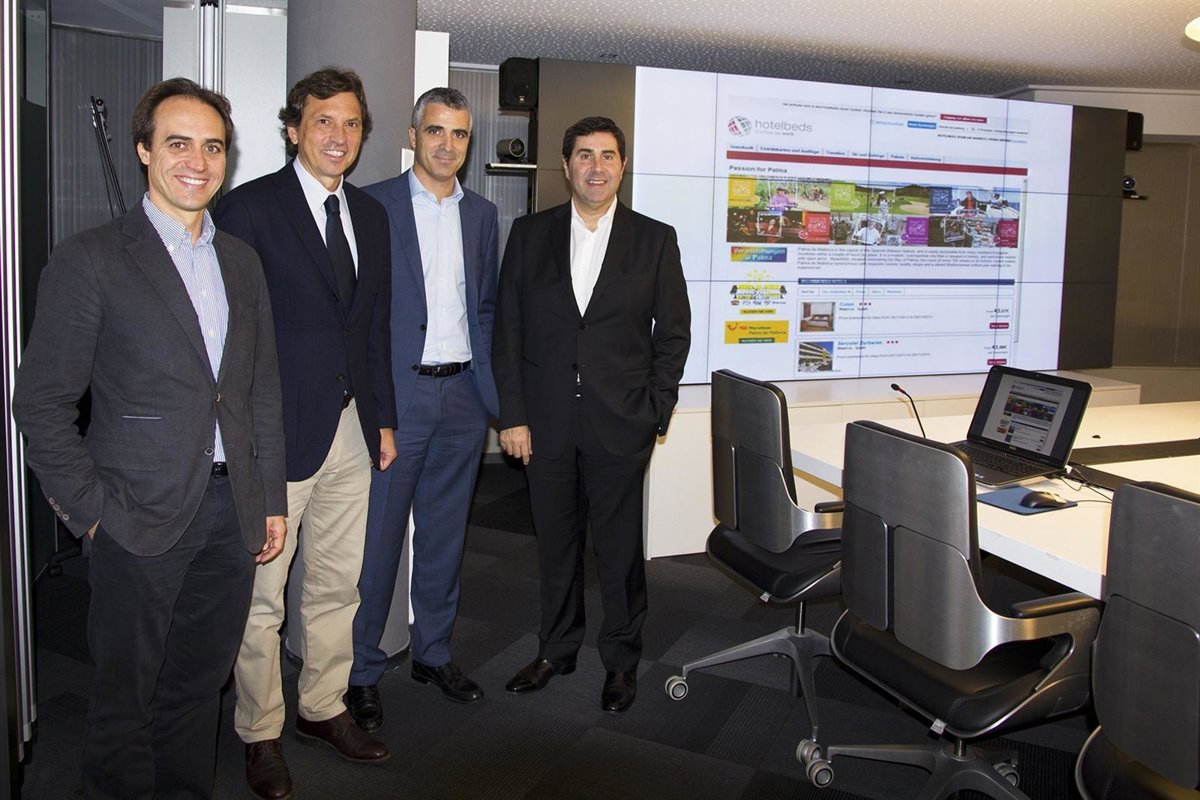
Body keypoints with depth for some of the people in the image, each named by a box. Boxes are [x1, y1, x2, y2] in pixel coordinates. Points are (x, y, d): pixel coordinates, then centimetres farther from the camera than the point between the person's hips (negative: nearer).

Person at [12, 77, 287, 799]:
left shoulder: (242, 261, 11)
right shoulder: (90, 260, -7)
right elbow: (41, 403, -7)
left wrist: (272, 499, 11)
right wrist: (93, 511, -10)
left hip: (231, 515, 5)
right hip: (141, 521, -5)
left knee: (198, 690, 17)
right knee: (125, 700, 10)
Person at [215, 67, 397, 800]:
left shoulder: (370, 214, 12)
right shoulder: (250, 207, -8)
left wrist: (385, 417, 13)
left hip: (352, 429, 6)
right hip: (279, 431, -6)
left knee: (338, 586, 16)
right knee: (261, 596, 6)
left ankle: (325, 708, 33)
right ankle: (261, 735, 23)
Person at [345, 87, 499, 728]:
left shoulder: (481, 214, 12)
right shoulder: (373, 205, -3)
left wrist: (491, 387, 9)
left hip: (462, 396, 5)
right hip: (394, 393, -4)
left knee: (444, 534, 14)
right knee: (377, 537, 2)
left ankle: (433, 653, 29)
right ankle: (362, 670, 16)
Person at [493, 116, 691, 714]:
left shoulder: (655, 239, 3)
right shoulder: (529, 234, 5)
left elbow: (672, 333, 4)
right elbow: (508, 330, 3)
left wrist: (655, 413, -3)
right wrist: (511, 415, -2)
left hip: (621, 424, -1)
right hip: (546, 421, 2)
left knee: (620, 548, 7)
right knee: (555, 543, 13)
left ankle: (621, 659, 26)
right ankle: (556, 650, 32)